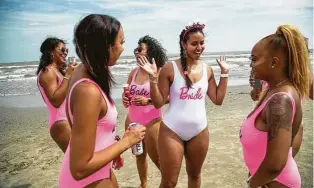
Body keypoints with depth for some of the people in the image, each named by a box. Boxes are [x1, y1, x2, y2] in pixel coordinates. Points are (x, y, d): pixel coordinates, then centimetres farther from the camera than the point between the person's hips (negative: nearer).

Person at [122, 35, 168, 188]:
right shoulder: (134, 72, 4)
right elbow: (126, 94, 13)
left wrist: (148, 101, -24)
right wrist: (125, 99, -9)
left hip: (151, 122, -6)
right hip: (132, 121, 6)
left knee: (157, 158, 8)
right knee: (139, 155, 19)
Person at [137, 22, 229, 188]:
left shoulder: (207, 70, 1)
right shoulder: (170, 68, -12)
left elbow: (218, 100, 4)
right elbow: (158, 103, -10)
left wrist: (224, 73, 2)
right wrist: (153, 78, -23)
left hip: (199, 131, 4)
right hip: (172, 131, -4)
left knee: (194, 174, 24)